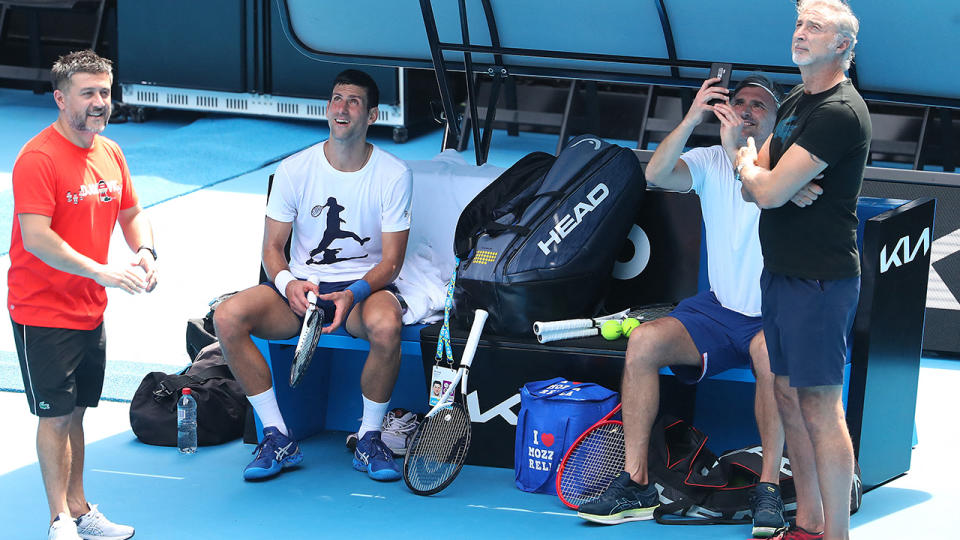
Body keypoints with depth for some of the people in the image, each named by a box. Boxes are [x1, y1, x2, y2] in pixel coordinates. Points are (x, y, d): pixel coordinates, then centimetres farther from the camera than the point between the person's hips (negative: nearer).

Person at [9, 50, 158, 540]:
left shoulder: (110, 153, 7)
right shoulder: (37, 158, -19)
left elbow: (132, 214, 18)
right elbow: (36, 237, -26)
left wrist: (145, 251, -4)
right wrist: (101, 271, -31)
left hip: (90, 311, 7)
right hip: (43, 312, -7)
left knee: (75, 412, 15)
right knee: (56, 415, 0)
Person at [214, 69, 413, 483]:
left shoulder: (394, 175, -4)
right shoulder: (294, 169, 1)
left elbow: (391, 261, -6)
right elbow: (272, 247, 3)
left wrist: (354, 293, -26)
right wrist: (288, 283, -20)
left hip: (366, 287, -2)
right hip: (301, 287, 2)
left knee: (386, 325, -39)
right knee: (227, 317, -25)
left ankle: (369, 440, -16)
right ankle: (277, 438, -15)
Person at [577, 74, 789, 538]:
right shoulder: (711, 162, 6)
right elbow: (656, 175, -13)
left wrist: (737, 151, -33)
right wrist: (691, 120, -24)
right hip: (719, 308, 4)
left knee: (769, 350, -39)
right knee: (644, 341, -21)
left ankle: (769, 490, -28)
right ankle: (635, 485, -16)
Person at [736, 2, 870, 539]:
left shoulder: (840, 112, -17)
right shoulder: (796, 102, 15)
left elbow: (768, 190, -21)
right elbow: (753, 190, 13)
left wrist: (747, 165, 3)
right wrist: (787, 185, -11)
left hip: (819, 278, -10)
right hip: (782, 272, 10)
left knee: (820, 407, -9)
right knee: (790, 397, 13)